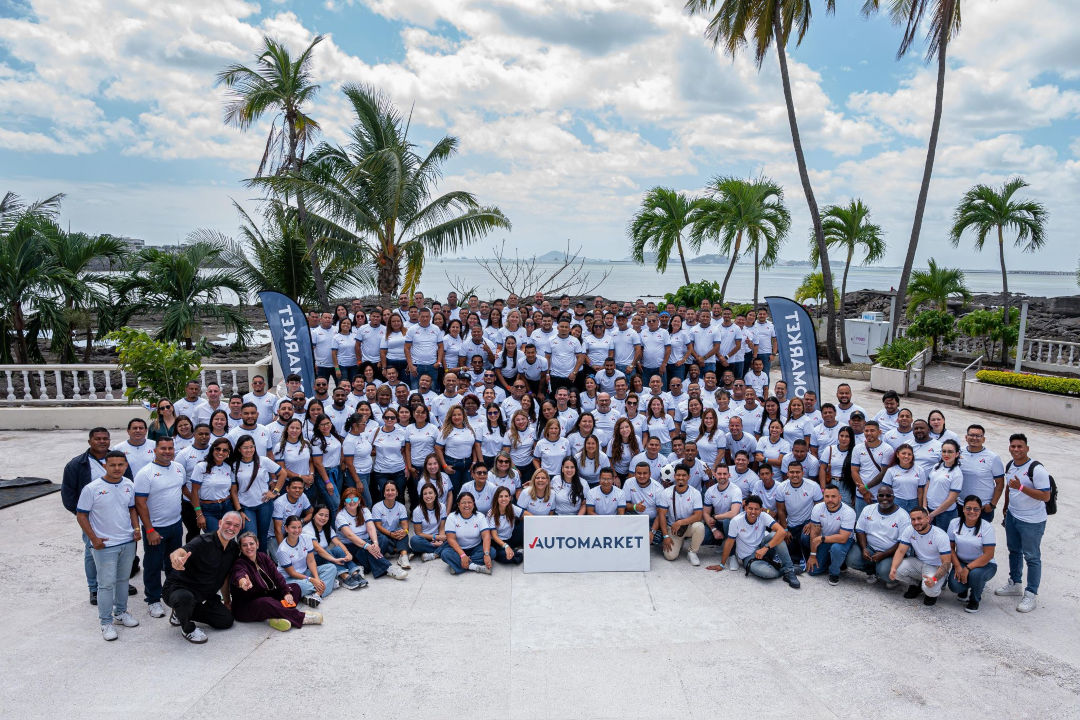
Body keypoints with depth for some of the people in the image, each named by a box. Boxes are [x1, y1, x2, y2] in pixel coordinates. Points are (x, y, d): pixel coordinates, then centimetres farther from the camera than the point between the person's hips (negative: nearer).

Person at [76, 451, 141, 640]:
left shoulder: (129, 485, 1)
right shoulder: (92, 489, -14)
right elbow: (81, 515, -8)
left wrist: (136, 528, 1)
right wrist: (94, 539, -12)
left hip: (128, 542, 5)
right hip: (104, 545, -5)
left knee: (123, 580, 17)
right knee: (107, 584, 0)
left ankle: (121, 613, 33)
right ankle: (106, 623, 12)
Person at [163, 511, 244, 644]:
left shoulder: (234, 549, 1)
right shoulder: (204, 542, -22)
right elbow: (176, 553, -40)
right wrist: (176, 559, -63)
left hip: (204, 595, 7)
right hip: (178, 588, -7)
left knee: (227, 620, -5)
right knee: (185, 597, -41)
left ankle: (181, 613, 15)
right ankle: (187, 628, -6)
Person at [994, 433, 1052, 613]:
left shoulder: (1037, 469, -21)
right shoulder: (1009, 465, 3)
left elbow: (1046, 496, -23)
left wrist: (1021, 487, -31)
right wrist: (1006, 507, 20)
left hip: (1032, 522, -8)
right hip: (1012, 517, 8)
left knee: (1032, 557, 4)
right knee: (1014, 551, 20)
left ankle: (1031, 594, 14)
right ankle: (1015, 584, 36)